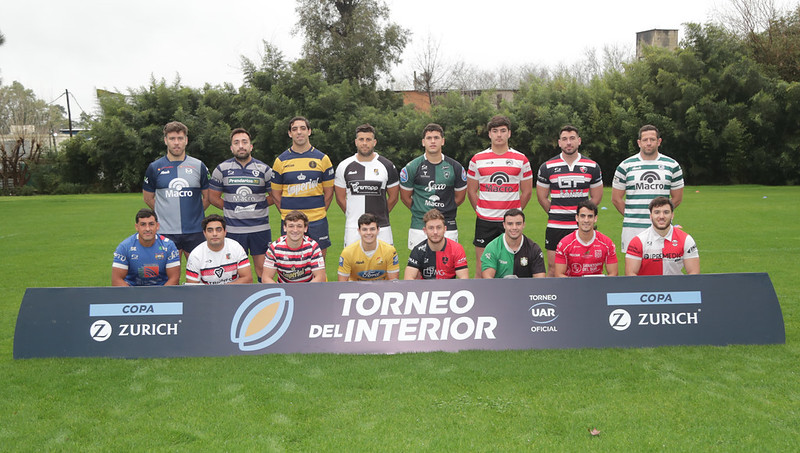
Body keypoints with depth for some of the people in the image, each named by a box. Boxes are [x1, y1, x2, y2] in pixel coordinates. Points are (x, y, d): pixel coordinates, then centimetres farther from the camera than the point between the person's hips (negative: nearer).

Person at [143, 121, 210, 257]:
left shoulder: (199, 166, 6)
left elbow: (208, 197, 13)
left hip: (195, 230, 1)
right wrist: (166, 213, 6)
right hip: (166, 231, 0)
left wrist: (194, 214, 6)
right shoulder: (155, 168, 5)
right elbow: (148, 198, 13)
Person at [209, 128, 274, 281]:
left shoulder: (264, 169, 4)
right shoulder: (222, 169, 5)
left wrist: (259, 205, 1)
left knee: (262, 268, 3)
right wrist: (229, 208, 2)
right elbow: (213, 196, 11)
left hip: (260, 228, 0)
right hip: (234, 229, 0)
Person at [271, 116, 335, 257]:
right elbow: (276, 194, 9)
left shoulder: (322, 158, 5)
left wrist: (319, 212, 4)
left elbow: (329, 191, 9)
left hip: (317, 222, 0)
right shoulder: (281, 160, 4)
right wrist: (287, 214, 3)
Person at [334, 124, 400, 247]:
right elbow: (340, 198, 12)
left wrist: (380, 216, 10)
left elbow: (393, 197, 11)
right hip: (353, 228, 0)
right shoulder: (344, 166, 5)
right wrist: (353, 216, 9)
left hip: (381, 228, 0)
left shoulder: (387, 166, 4)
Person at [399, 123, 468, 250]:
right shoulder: (412, 167, 1)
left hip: (448, 227, 1)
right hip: (419, 227, -1)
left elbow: (460, 197, 16)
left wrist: (445, 210, 12)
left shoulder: (455, 167, 5)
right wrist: (420, 211, 9)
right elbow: (405, 197, 10)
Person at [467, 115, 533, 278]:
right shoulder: (477, 159, 4)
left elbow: (527, 192, 10)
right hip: (485, 222, 0)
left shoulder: (521, 160, 5)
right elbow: (471, 191, 10)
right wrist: (482, 211, 7)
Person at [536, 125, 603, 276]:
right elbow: (542, 197, 10)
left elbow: (596, 197, 13)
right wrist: (555, 214, 8)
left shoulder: (592, 167, 6)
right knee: (553, 269, 1)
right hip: (555, 227, -1)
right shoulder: (547, 167, 2)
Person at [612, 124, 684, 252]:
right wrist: (631, 215, 6)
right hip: (633, 227, -1)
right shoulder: (625, 166, 5)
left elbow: (677, 198, 15)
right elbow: (616, 198, 9)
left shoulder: (672, 166, 10)